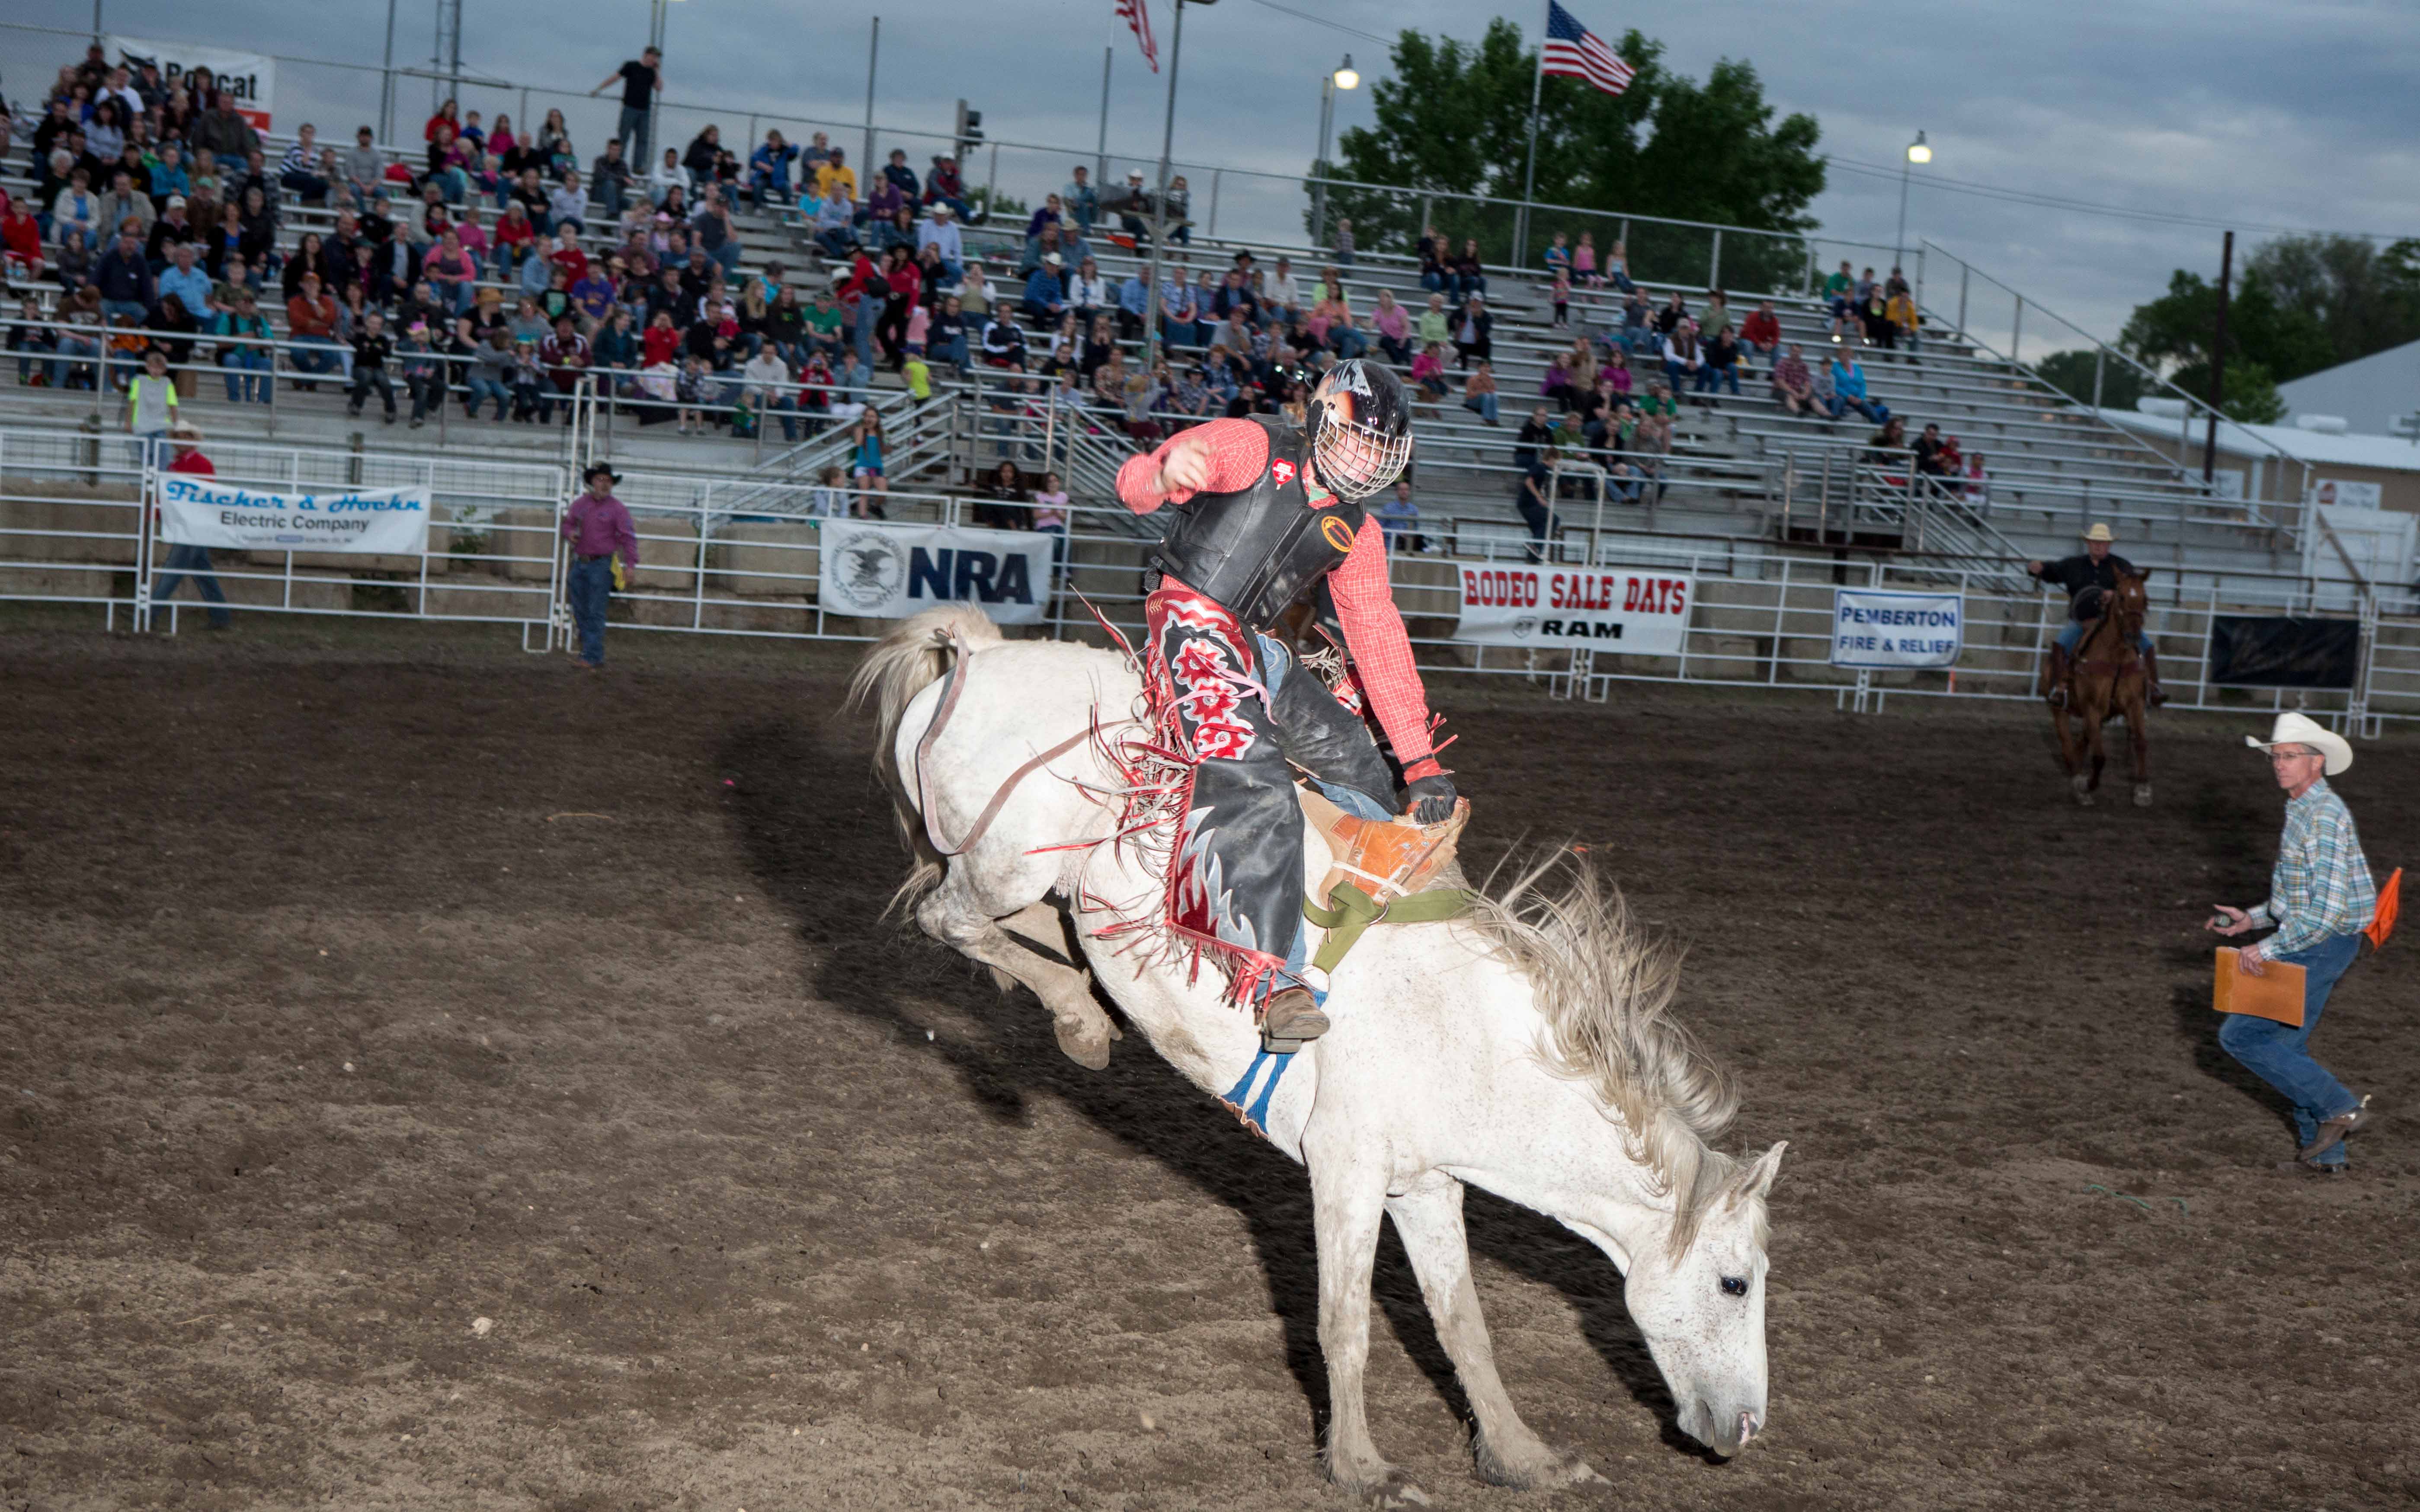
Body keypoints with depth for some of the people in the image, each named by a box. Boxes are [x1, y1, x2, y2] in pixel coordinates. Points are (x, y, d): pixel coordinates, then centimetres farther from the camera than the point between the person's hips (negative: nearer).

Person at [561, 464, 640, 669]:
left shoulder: (616, 508, -5)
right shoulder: (580, 503, 8)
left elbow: (628, 537, -8)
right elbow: (568, 523, 21)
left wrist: (631, 563, -18)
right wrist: (570, 534, -3)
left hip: (601, 565, -6)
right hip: (579, 563, 6)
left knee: (595, 612, -7)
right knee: (580, 611, 10)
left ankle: (592, 657, -6)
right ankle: (588, 649, 21)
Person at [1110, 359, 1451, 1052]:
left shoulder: (1356, 532, 19)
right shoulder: (1253, 447, 0)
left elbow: (1379, 641, 16)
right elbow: (1135, 482, -9)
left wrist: (1421, 761, 8)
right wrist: (1163, 475, -37)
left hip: (1253, 648, 8)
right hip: (1191, 619, -8)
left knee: (1360, 771, 15)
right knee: (1257, 790, -28)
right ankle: (1272, 975, -36)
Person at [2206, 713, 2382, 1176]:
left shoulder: (2323, 817, -21)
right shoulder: (2304, 810, 11)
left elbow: (2326, 909, -26)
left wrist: (2269, 949, -22)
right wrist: (2252, 918, 15)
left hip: (2319, 946, -10)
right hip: (2310, 944, 10)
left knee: (2240, 1035, -7)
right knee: (2287, 1046, 16)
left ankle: (2339, 1107, -3)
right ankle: (2324, 1153, 23)